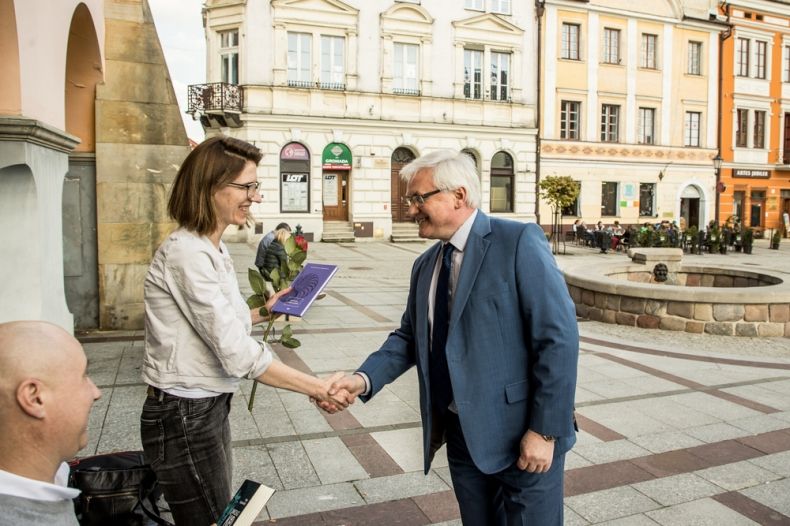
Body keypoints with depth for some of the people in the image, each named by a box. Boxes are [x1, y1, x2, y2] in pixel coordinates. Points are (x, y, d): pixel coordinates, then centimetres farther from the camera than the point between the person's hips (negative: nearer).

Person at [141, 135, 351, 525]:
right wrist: (317, 388, -22)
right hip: (183, 418, -9)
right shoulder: (188, 253, -23)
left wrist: (263, 312, 9)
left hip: (209, 407, 9)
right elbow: (238, 354, -27)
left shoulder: (212, 249, 7)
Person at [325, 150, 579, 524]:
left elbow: (559, 338, -16)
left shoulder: (519, 242, -13)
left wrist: (544, 431, -17)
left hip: (521, 436, -6)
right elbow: (409, 337, 10)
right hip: (461, 434, 6)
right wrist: (364, 378, -8)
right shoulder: (425, 265, 9)